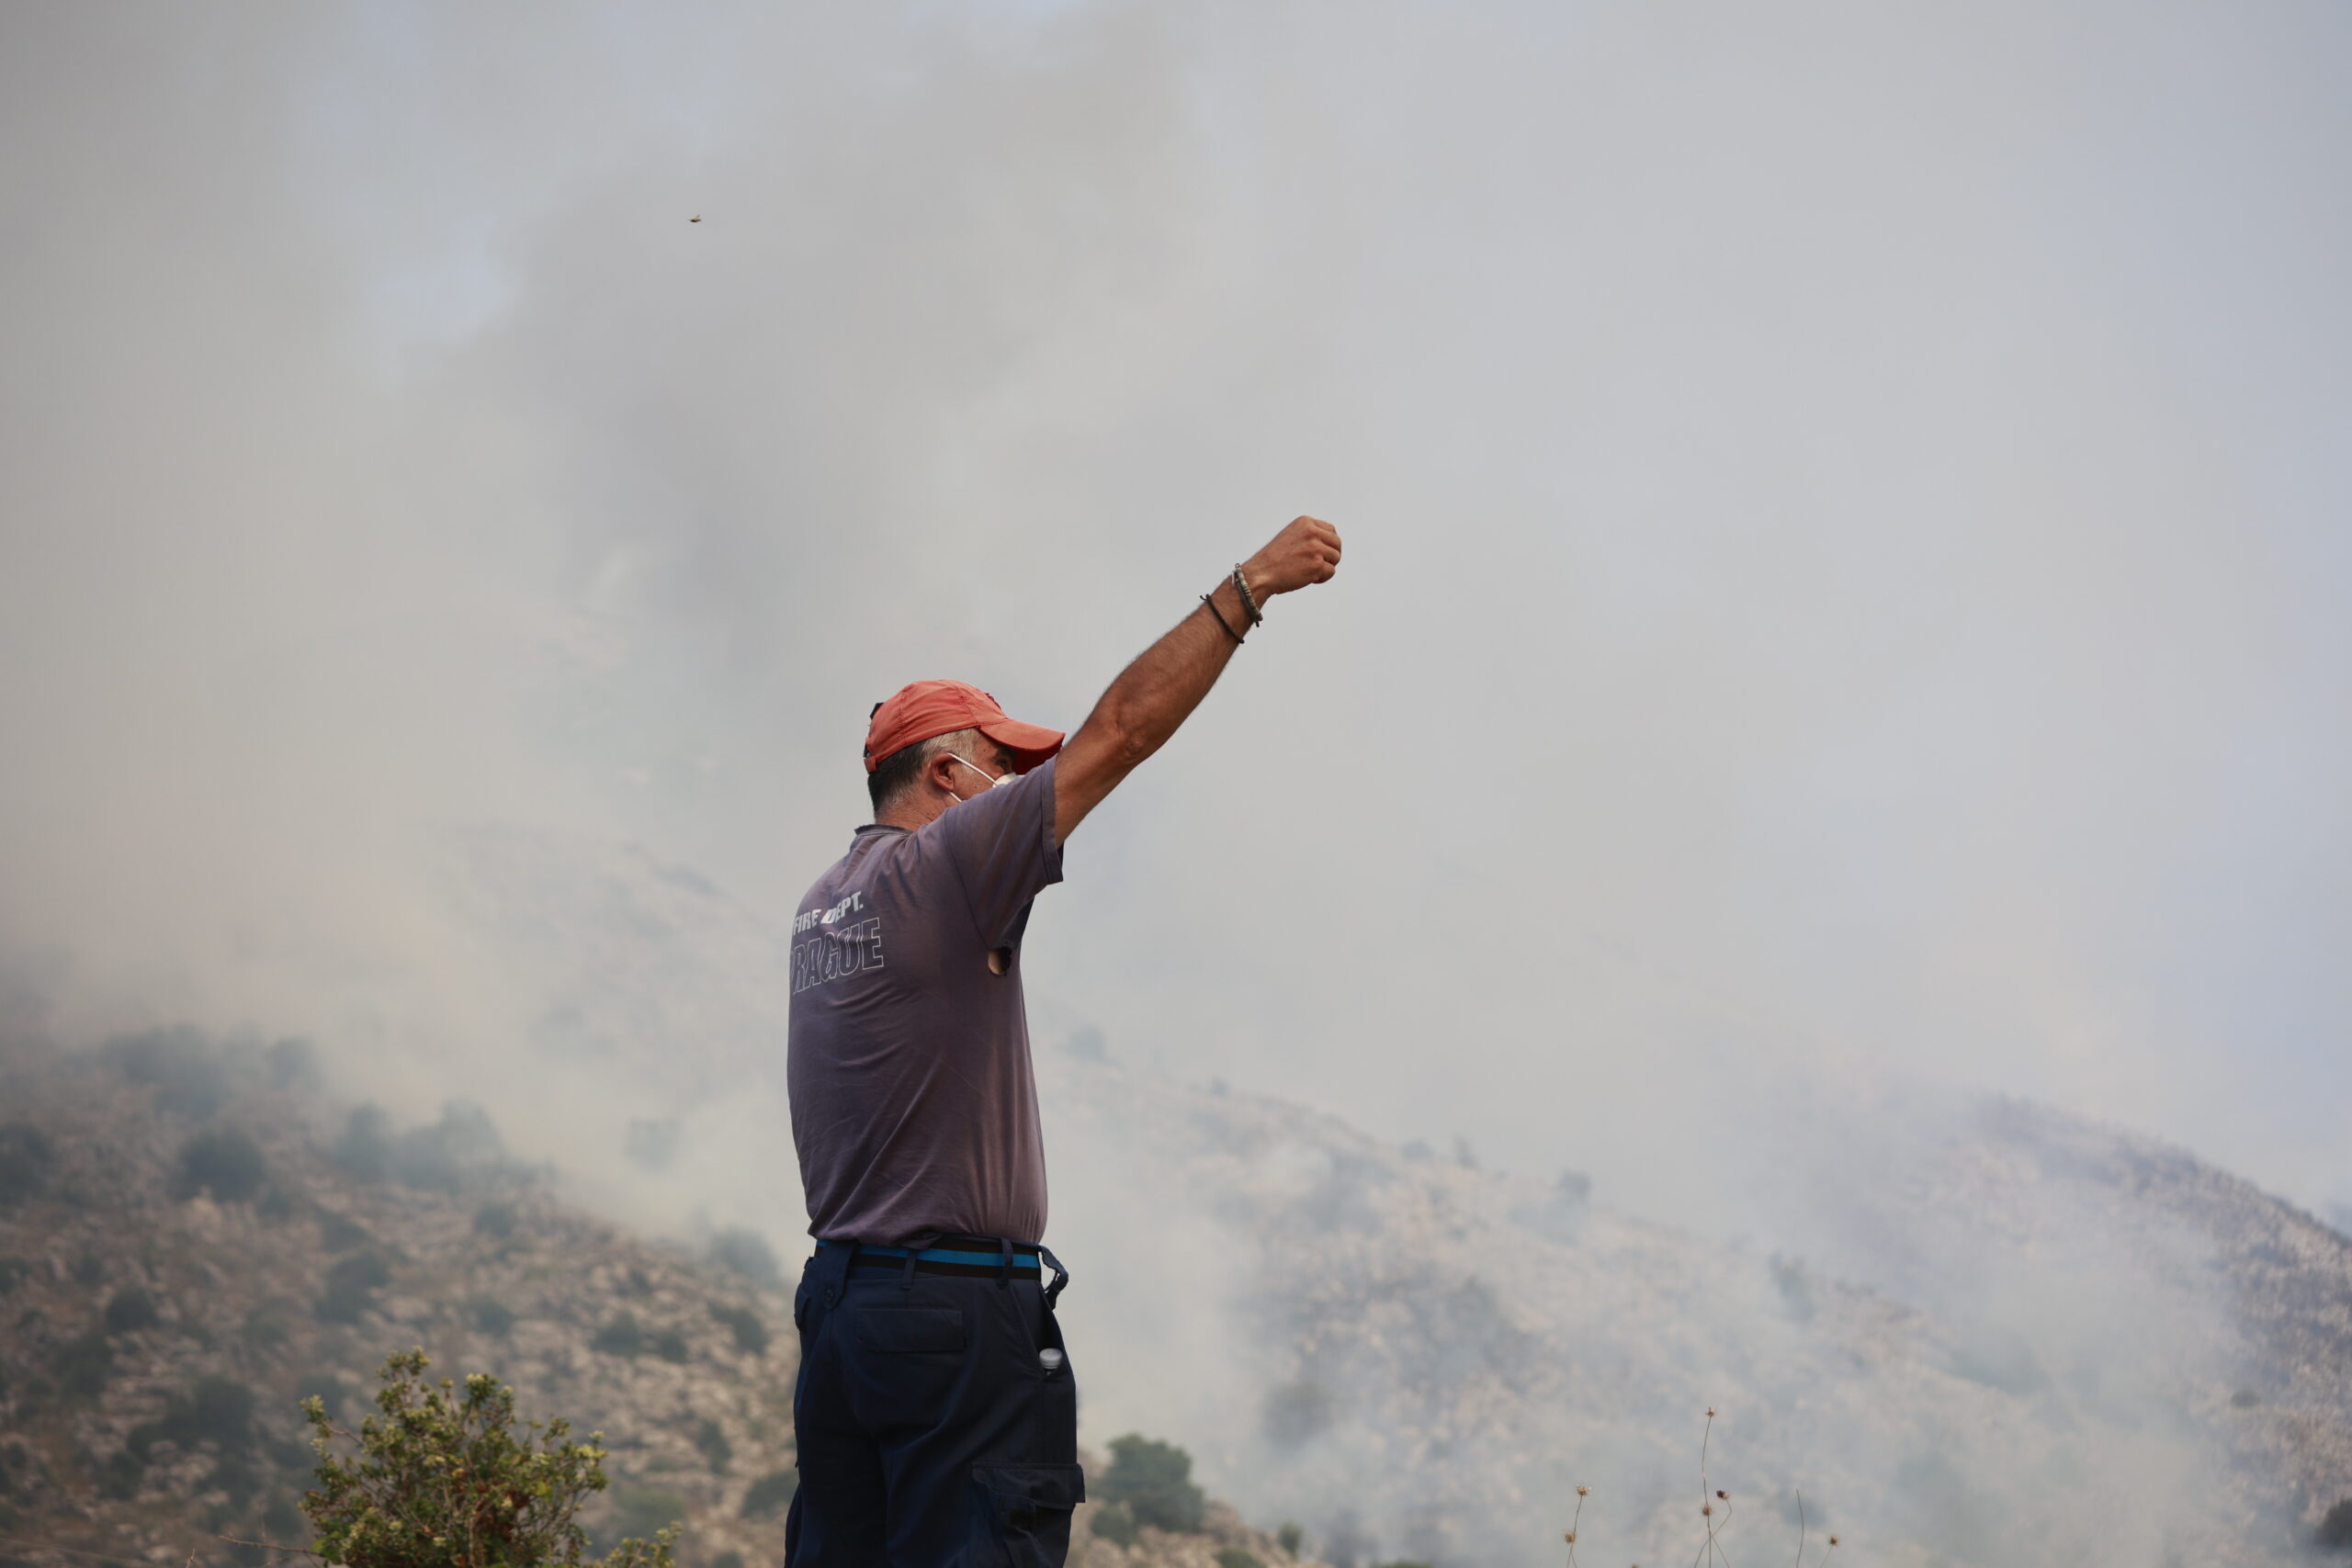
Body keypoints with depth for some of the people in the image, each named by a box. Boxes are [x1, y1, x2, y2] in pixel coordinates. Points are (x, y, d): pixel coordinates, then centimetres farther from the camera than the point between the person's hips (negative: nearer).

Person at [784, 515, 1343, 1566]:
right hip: (959, 1311, -9)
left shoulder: (823, 905, 14)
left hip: (838, 1298, 9)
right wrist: (1251, 584, -5)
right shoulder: (940, 863, -9)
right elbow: (1121, 728, -10)